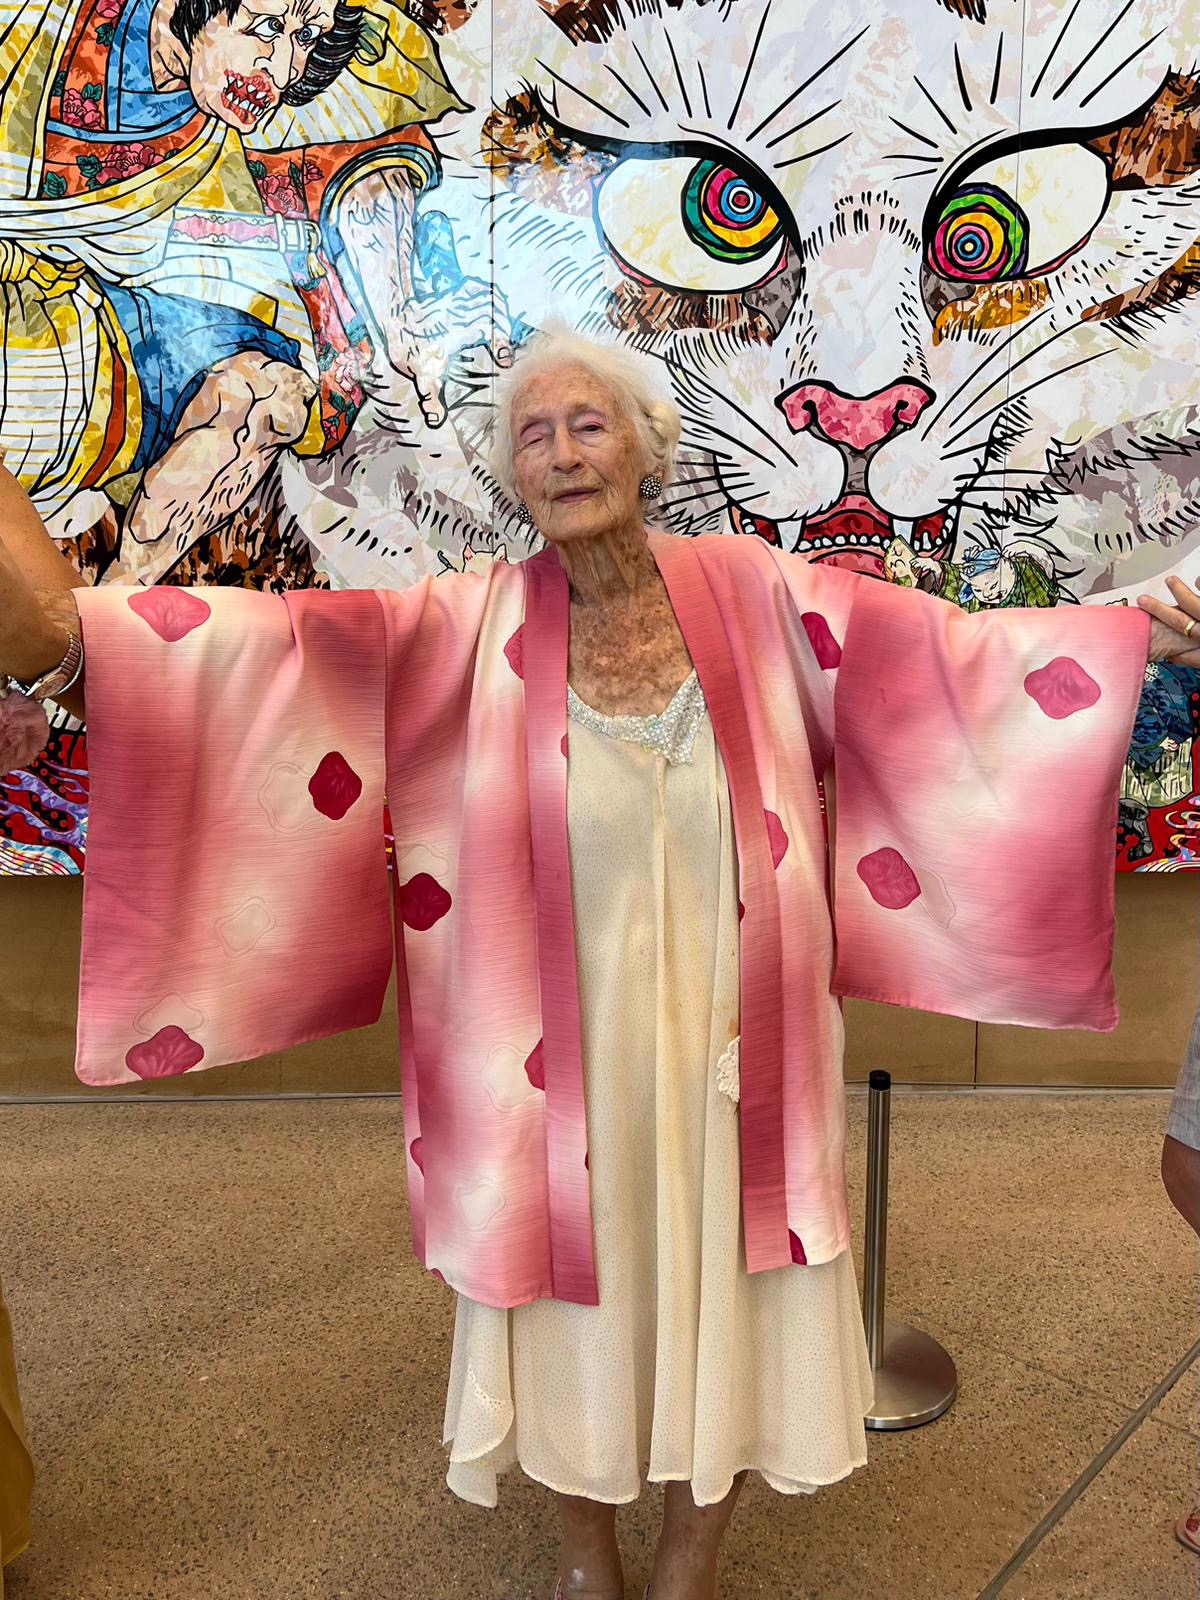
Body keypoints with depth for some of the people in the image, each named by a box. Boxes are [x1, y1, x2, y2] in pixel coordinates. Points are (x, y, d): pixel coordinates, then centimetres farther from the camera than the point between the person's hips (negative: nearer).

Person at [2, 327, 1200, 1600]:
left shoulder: (751, 595, -4)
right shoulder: (481, 624, -7)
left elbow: (954, 650, -2)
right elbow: (290, 640, -18)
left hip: (728, 1047, 1)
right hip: (566, 1056, 0)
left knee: (718, 1294, 16)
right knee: (575, 1292, 17)